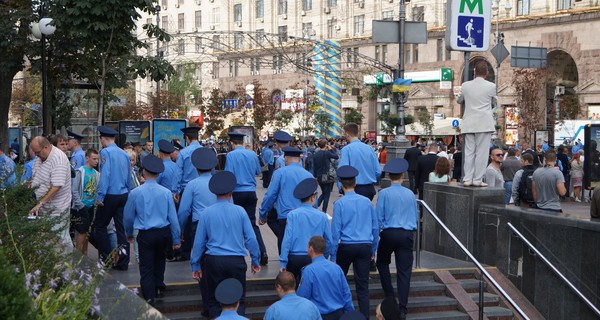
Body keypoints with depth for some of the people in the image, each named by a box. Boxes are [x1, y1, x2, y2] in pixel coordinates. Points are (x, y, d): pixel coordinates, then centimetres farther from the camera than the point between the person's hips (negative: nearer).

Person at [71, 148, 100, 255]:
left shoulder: (96, 174, 7)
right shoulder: (80, 172, -12)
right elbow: (74, 190, -14)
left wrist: (96, 201, 1)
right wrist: (81, 206, -14)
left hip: (91, 206, 6)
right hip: (81, 207, -6)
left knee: (86, 231, 13)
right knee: (82, 232, -4)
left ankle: (84, 255, 22)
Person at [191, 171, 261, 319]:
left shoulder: (207, 213, -1)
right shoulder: (240, 211, -2)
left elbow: (199, 241, 3)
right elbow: (250, 238, 0)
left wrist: (195, 265, 12)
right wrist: (255, 260, 11)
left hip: (214, 261, 0)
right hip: (236, 261, 0)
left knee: (214, 301, 11)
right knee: (238, 300, 8)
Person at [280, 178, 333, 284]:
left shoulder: (293, 214, -6)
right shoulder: (322, 216, 1)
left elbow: (287, 239, -10)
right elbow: (328, 241, 8)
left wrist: (283, 262, -6)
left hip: (294, 258, -1)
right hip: (313, 259, 2)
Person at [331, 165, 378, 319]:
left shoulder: (340, 204, -7)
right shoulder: (367, 201, 4)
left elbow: (335, 231, -7)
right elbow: (375, 227, 8)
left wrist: (333, 255, -1)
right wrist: (373, 250, 17)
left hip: (346, 247, -2)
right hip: (365, 247, 2)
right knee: (363, 286, 2)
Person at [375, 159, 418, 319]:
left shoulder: (384, 193, -5)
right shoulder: (410, 194, 4)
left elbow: (379, 217, -5)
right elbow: (416, 217, 11)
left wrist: (376, 232, 10)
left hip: (389, 233, -2)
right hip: (407, 234, 2)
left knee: (382, 263, 23)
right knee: (404, 271, 2)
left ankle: (389, 296, 16)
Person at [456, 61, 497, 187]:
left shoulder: (466, 85, 3)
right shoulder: (491, 86, -4)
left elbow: (458, 100, 20)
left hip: (469, 124, 3)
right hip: (484, 123, -3)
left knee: (469, 152, 6)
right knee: (481, 152, -1)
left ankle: (467, 179, 4)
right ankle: (477, 180, -3)